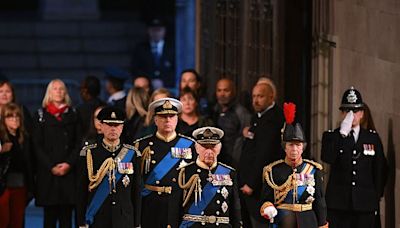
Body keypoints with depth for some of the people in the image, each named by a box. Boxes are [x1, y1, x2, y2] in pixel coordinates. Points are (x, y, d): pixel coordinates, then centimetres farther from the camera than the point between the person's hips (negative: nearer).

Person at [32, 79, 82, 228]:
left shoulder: (73, 114, 12)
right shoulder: (41, 115, 7)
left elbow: (79, 143, 6)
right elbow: (37, 145, 2)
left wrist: (69, 163, -9)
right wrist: (51, 166, -9)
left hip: (69, 172, 1)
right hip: (48, 172, -1)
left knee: (66, 216, -1)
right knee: (50, 215, -2)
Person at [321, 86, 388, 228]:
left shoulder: (373, 138, 11)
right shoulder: (331, 136, 6)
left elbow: (380, 169, 14)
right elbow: (327, 158, -14)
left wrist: (376, 198, 10)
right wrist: (342, 134, -16)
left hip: (365, 205, 1)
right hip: (338, 204, -1)